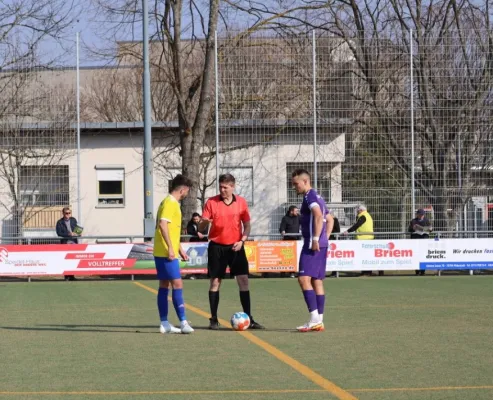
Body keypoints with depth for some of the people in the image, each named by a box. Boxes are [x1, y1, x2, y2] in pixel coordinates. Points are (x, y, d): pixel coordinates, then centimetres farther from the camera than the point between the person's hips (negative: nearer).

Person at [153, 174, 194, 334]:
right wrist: (170, 248, -25)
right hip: (166, 253, -10)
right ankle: (183, 322, -14)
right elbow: (163, 225, -24)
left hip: (161, 253, 10)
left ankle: (164, 324, 12)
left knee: (164, 286, 10)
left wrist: (179, 249, 29)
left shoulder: (171, 203, 19)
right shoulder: (170, 203, -13)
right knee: (177, 284, -11)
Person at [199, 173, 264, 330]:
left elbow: (247, 225, 7)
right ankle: (213, 320, 10)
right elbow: (202, 226, -5)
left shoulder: (241, 202, 2)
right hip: (217, 247, -1)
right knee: (215, 282, 1)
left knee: (243, 280, -3)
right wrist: (205, 222, -28)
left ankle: (249, 319, 1)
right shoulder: (211, 202, -4)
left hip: (235, 246, 1)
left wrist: (242, 240, -9)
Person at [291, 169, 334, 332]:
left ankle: (315, 318, -20)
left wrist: (316, 238, -25)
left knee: (304, 278, -14)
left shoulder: (310, 196, -9)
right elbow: (330, 219, 28)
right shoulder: (318, 197, 21)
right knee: (317, 281, 9)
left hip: (312, 244, -10)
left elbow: (318, 215, -26)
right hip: (322, 245, 10)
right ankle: (319, 321, 9)